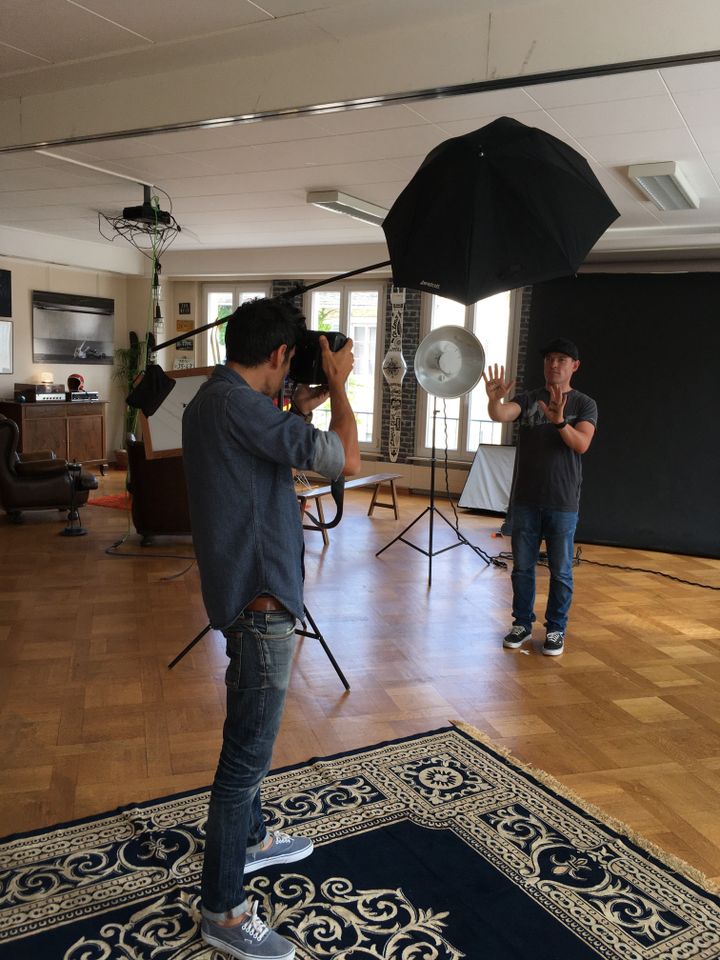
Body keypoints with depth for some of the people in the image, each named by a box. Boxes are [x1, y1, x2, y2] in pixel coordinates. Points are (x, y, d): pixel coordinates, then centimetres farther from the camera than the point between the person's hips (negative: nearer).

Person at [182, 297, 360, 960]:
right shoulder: (237, 403, -22)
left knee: (248, 732, 24)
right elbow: (345, 461, -24)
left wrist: (305, 407, 12)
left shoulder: (214, 398, 10)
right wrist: (338, 382, -10)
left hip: (246, 591, 11)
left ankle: (249, 839, 44)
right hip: (261, 598, -11)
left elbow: (279, 451, 21)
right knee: (249, 750, 1)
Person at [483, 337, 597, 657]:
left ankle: (556, 629, 21)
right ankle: (522, 623, 26)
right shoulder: (528, 399, 4)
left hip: (562, 503, -2)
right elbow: (501, 415, -16)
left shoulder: (584, 404, -1)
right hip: (524, 500, 2)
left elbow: (581, 444, -16)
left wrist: (559, 421, -34)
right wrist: (494, 399, -38)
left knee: (560, 571, 7)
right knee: (522, 566, 11)